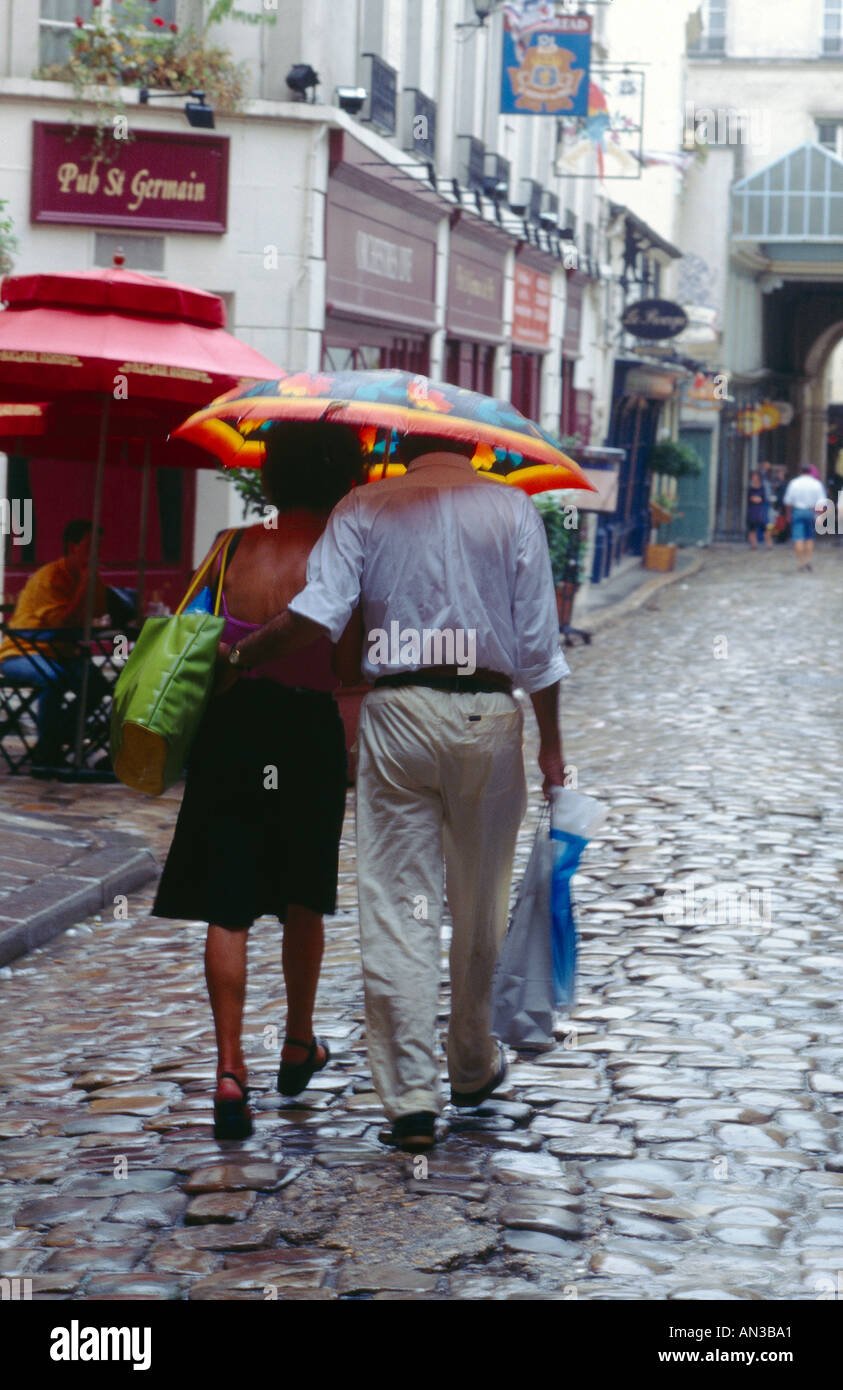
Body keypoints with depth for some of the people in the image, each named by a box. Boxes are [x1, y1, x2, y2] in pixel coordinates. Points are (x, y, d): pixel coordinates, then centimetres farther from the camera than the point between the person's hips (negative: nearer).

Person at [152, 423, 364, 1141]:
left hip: (231, 727, 2)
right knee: (302, 900, 18)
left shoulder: (236, 547, 0)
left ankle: (230, 1069, -6)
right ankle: (299, 1046, 34)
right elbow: (349, 672, -11)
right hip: (307, 732, -1)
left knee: (227, 906, 3)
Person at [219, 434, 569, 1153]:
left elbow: (317, 613, -9)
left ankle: (411, 1099, -4)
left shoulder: (364, 508, 4)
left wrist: (241, 655, 5)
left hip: (395, 714, -1)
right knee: (480, 904, 15)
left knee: (397, 905, 0)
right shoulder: (512, 508, 5)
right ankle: (473, 1067, 31)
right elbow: (538, 642, 3)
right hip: (487, 715, 1)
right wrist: (551, 742, 10)